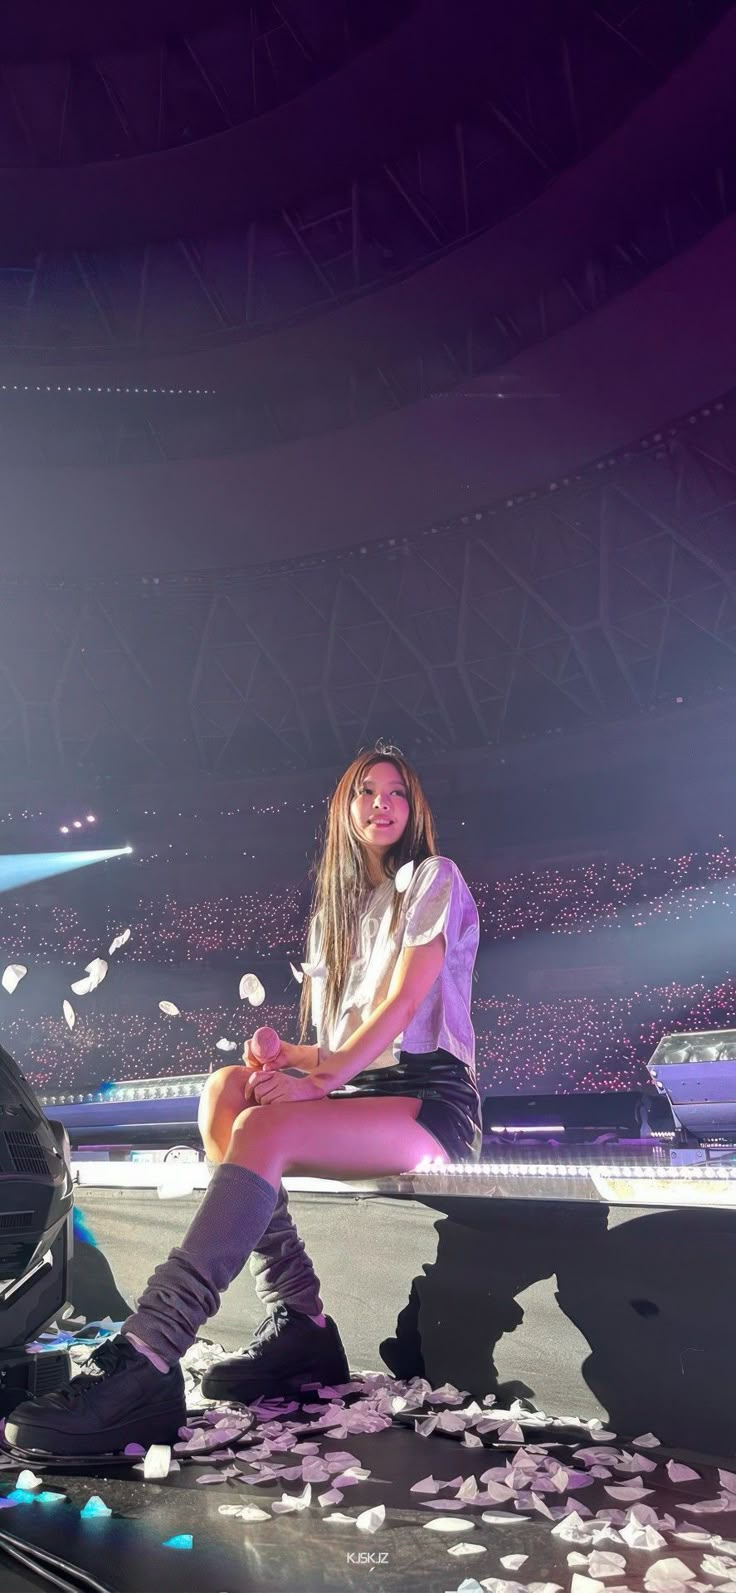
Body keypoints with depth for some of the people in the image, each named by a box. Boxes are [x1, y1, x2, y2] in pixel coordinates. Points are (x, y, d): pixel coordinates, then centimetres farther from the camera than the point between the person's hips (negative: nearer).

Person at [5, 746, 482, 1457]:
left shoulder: (432, 878, 4)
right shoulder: (333, 910, 22)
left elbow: (405, 1001, -10)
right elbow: (330, 1045, 16)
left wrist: (320, 1077, -20)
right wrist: (289, 1056, -7)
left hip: (430, 1098, -6)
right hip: (360, 1091, 6)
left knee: (265, 1127, -31)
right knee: (225, 1089, -21)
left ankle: (144, 1360, -37)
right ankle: (298, 1321, -20)